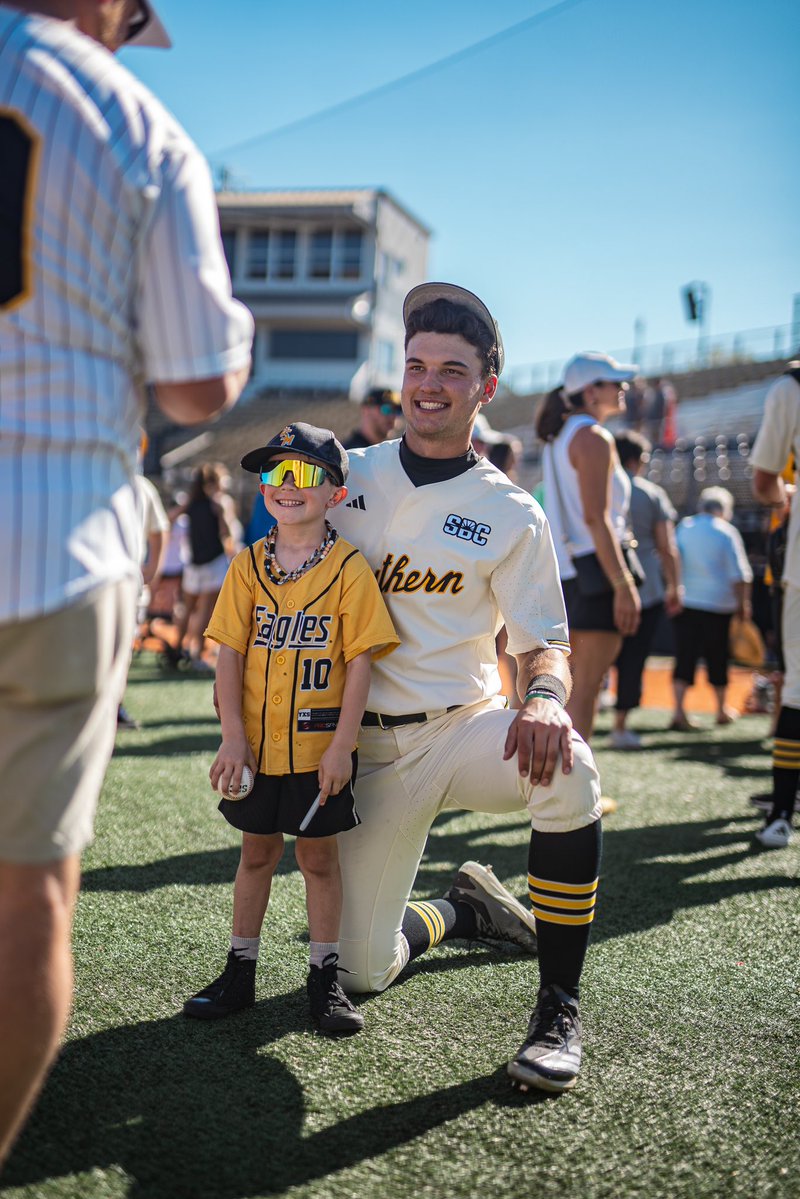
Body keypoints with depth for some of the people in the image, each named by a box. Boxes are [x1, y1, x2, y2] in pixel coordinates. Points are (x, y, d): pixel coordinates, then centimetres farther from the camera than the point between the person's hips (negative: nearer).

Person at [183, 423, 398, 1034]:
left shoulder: (349, 567, -7)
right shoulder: (248, 566, 2)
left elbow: (359, 662, -9)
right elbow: (230, 655, 0)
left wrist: (342, 745, -14)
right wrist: (233, 736, -8)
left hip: (321, 747, -3)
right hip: (256, 744, 3)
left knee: (319, 854, 7)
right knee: (257, 851, 14)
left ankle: (326, 977, 20)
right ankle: (241, 972, 26)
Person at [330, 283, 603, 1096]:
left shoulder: (511, 514, -2)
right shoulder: (347, 476, 3)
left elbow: (542, 639, -3)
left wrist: (544, 698, -28)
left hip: (466, 729, -2)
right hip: (371, 746, 2)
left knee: (567, 771, -36)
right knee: (360, 970, -4)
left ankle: (558, 1009, -20)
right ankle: (466, 908, 31)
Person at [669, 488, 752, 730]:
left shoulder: (682, 528, 6)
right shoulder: (727, 532, -4)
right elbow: (739, 575, -6)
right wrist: (743, 604, 4)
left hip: (685, 602, 2)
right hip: (718, 603, -2)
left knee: (685, 657, 0)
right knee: (717, 658, 10)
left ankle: (679, 710, -14)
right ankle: (722, 710, 25)